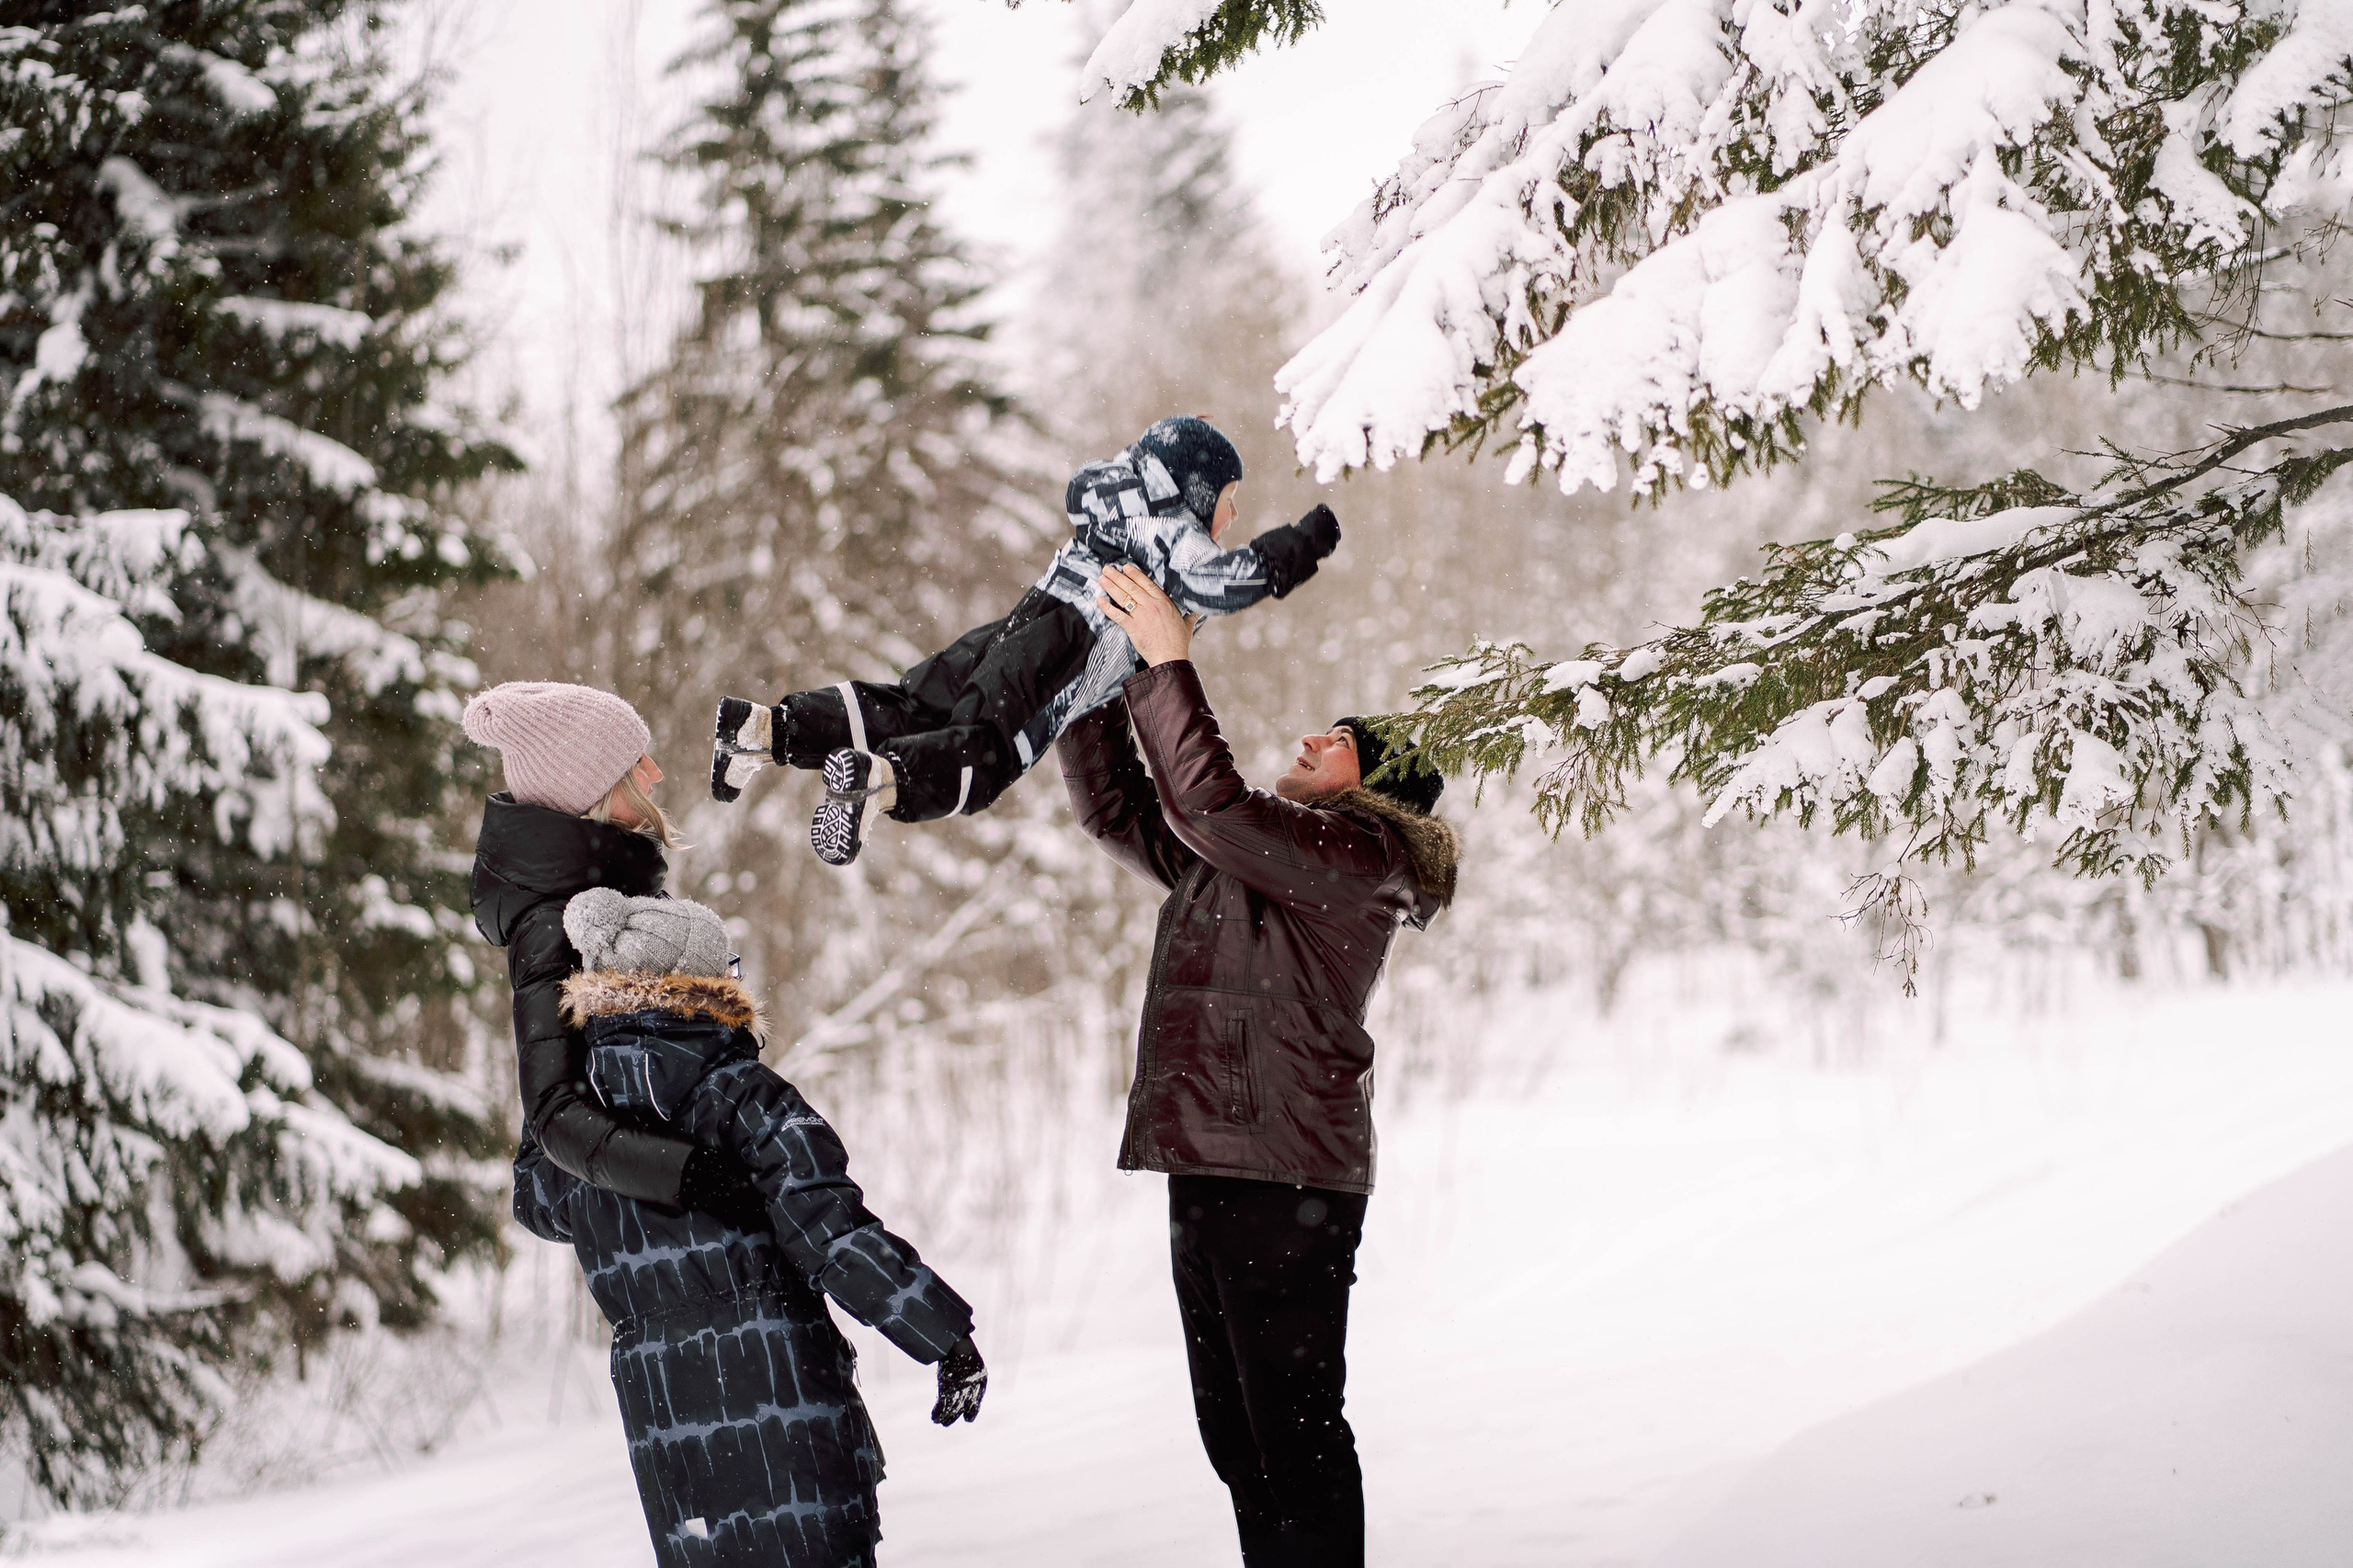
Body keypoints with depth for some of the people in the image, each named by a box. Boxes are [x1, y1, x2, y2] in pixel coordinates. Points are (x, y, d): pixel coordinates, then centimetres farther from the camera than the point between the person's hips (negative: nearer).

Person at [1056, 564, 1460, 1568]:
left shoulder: (1357, 854, -8)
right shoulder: (1244, 858, 20)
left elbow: (1209, 801, -21)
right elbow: (1115, 807, 23)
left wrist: (1168, 662, -17)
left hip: (1285, 1181, -10)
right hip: (1214, 1173, 10)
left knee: (1294, 1432, -8)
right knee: (1237, 1437, 13)